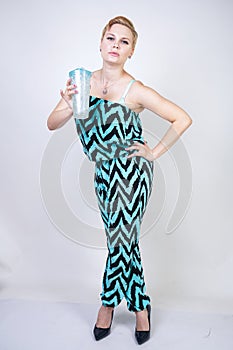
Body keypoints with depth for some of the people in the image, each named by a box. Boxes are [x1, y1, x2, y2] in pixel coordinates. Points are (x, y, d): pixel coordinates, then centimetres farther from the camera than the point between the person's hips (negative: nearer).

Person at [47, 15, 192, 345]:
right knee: (122, 241, 15)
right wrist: (69, 107, -23)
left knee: (121, 241, 3)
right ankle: (140, 306, 33)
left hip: (131, 172, -4)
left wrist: (155, 152, -7)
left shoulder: (137, 91, -12)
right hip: (103, 173, 4)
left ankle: (108, 303, 29)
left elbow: (183, 119, -9)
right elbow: (52, 124, -3)